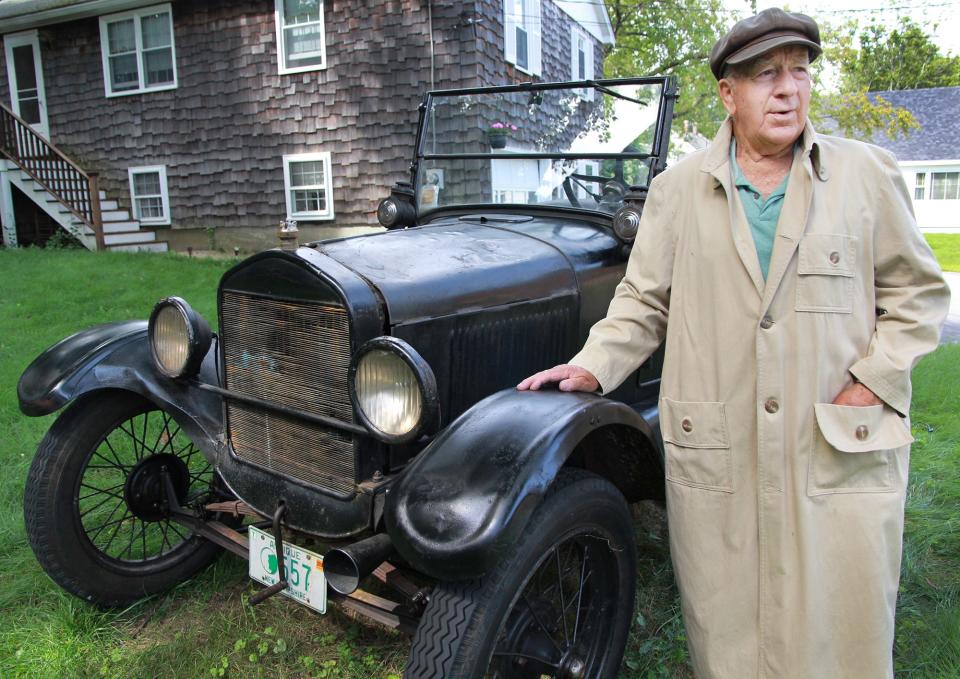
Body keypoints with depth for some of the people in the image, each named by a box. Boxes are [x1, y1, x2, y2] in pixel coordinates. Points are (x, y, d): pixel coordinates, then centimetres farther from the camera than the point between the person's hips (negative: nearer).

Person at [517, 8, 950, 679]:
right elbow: (645, 300, 8)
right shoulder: (678, 189, 7)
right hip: (713, 454, 0)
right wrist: (593, 367, -5)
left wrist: (871, 383, -2)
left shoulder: (867, 174, 6)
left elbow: (917, 291, 9)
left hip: (844, 452, 1)